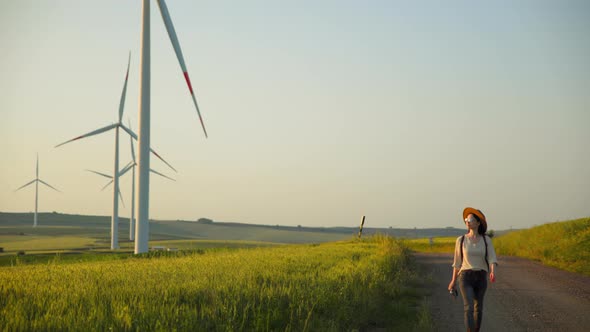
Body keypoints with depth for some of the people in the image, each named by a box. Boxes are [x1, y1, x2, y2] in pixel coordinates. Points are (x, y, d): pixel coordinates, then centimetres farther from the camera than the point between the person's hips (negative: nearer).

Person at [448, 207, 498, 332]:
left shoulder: (486, 240, 1)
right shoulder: (461, 240, 0)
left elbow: (492, 259, -9)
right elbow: (457, 261, 9)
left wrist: (493, 272, -30)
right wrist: (453, 281, 12)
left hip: (480, 277, 2)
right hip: (466, 278, -2)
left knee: (478, 308, 13)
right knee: (469, 308, -18)